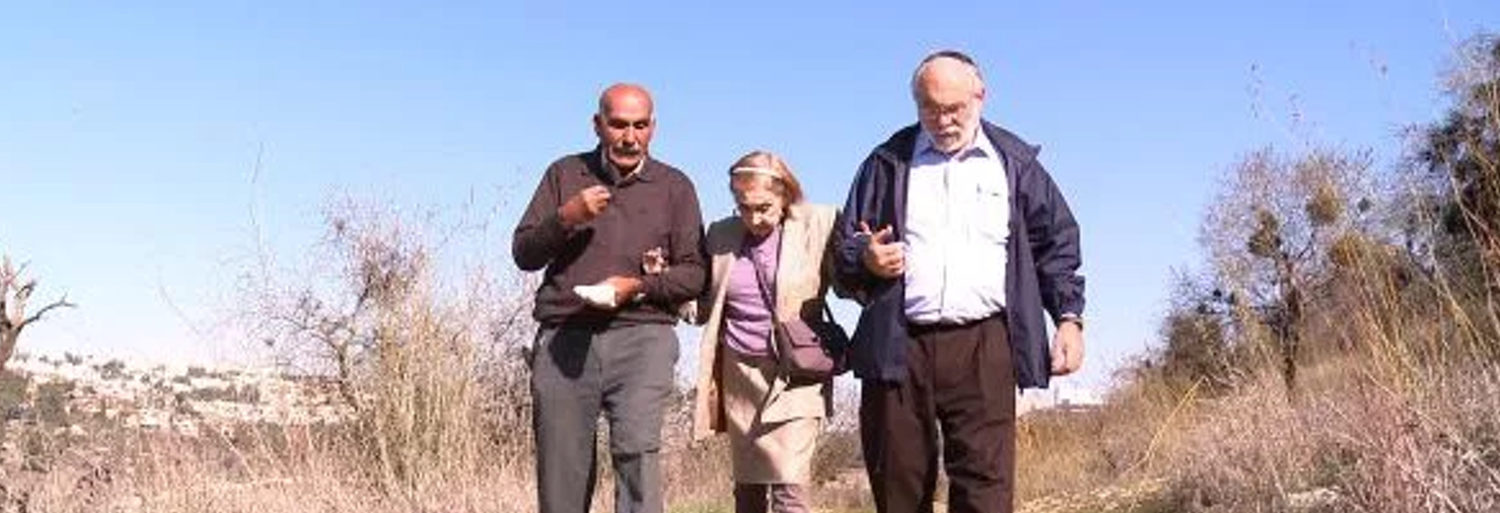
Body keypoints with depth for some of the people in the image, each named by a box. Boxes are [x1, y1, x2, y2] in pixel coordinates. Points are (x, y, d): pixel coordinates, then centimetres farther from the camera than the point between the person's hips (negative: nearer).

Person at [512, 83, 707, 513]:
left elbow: (694, 272, 7)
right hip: (563, 338, 2)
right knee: (560, 470, 1)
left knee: (638, 450, -19)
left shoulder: (674, 186, 12)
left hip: (641, 337, -1)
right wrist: (565, 217, -7)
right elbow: (523, 253, 11)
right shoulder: (565, 174, 16)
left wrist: (639, 287, -9)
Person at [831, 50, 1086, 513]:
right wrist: (865, 258, -9)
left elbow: (1057, 240, 14)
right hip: (899, 348, 1)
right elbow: (844, 245, 14)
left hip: (983, 346, 0)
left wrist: (1068, 317, 4)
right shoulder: (888, 162, 10)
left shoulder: (1013, 161, 11)